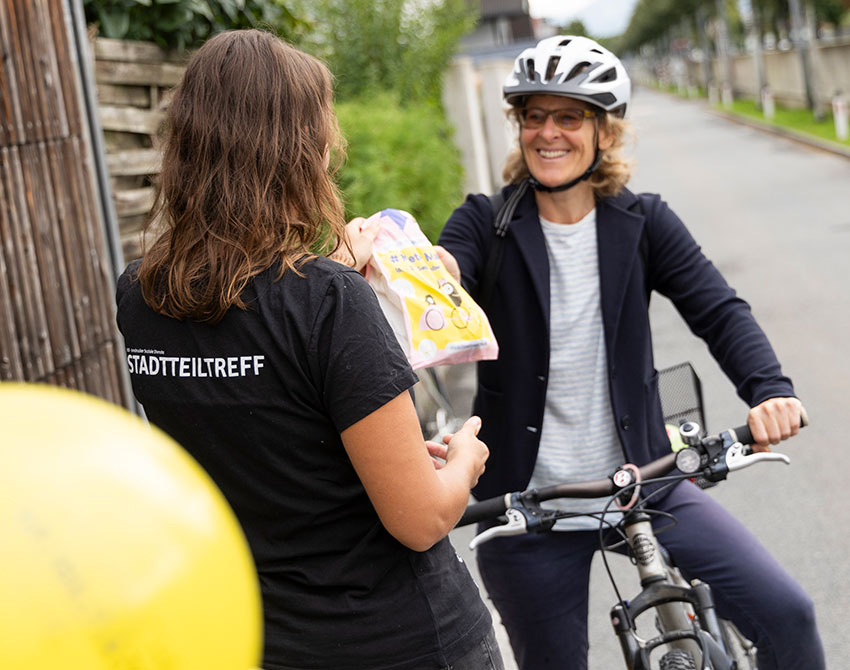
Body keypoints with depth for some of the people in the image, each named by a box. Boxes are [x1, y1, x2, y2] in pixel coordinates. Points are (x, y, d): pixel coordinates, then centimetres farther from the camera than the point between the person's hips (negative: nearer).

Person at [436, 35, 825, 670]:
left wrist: (770, 388, -29)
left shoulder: (643, 222, 0)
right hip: (529, 508, -1)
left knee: (786, 614, -11)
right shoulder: (486, 223, -4)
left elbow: (719, 310, -9)